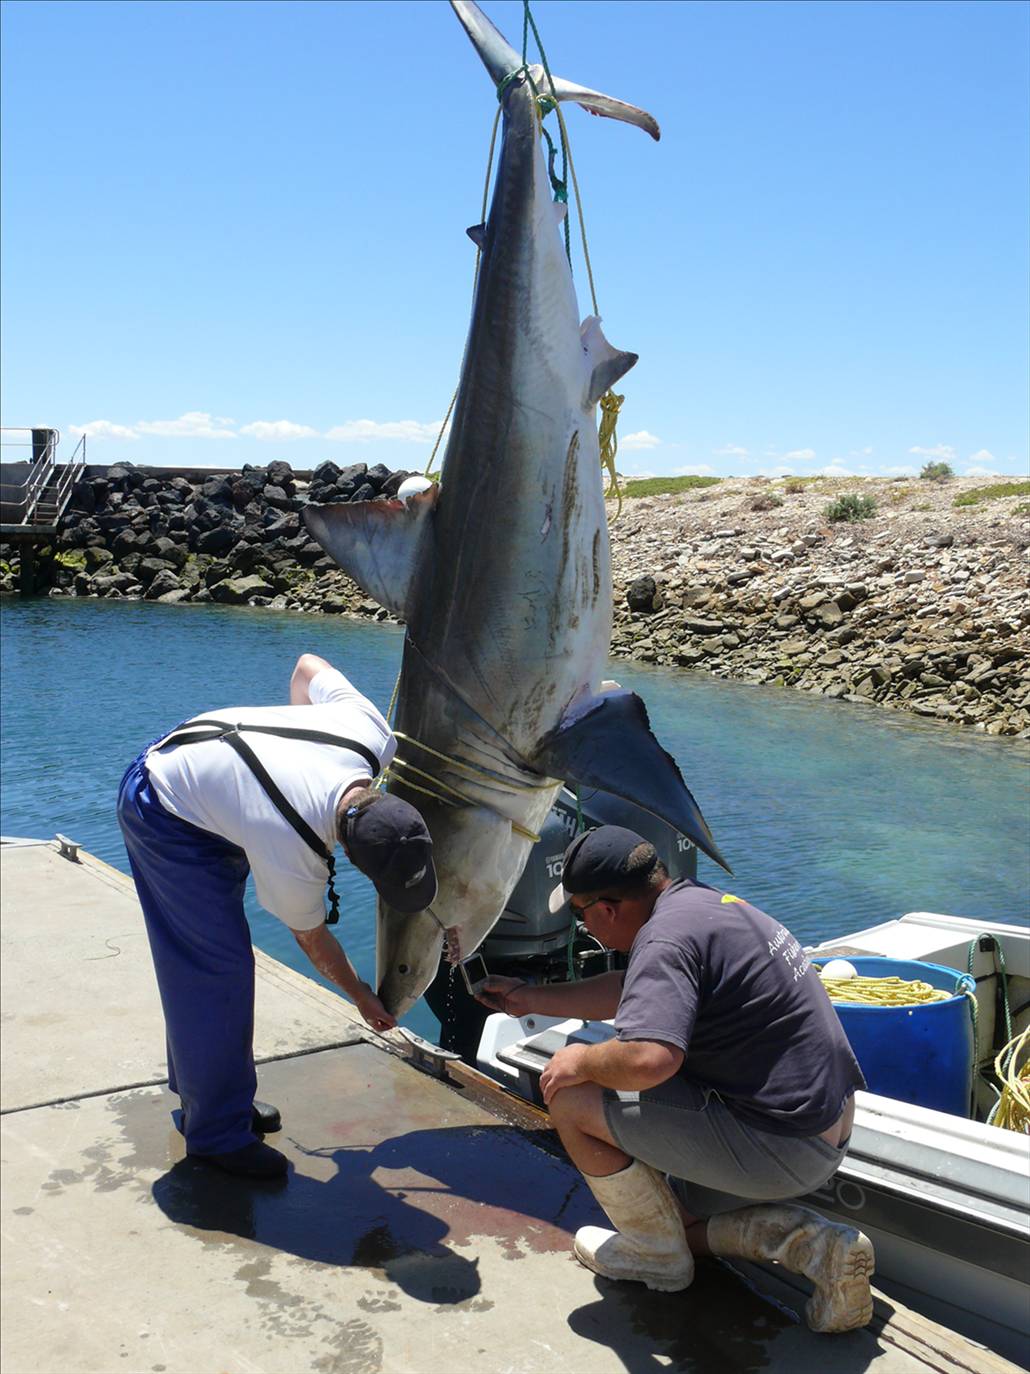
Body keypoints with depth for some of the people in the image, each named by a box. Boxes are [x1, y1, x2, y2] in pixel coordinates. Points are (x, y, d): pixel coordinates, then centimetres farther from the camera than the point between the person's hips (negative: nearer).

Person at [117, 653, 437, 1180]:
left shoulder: (373, 731, -25)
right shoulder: (289, 854, -37)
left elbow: (308, 666, -5)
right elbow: (311, 936, -15)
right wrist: (361, 996, 1)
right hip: (164, 816, -8)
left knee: (207, 962, 16)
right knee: (217, 966, -10)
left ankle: (207, 1095, 31)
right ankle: (217, 1133, 4)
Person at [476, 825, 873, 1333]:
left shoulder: (667, 938, -23)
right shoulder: (702, 900, 9)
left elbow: (648, 1060, -38)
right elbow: (635, 991, 24)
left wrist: (582, 1060, -16)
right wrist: (530, 998, 31)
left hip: (779, 1146, -11)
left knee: (571, 1097, -7)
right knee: (678, 1214, 28)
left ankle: (655, 1255, 11)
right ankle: (815, 1245, 10)